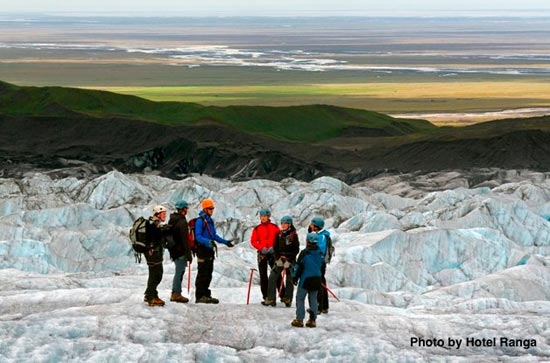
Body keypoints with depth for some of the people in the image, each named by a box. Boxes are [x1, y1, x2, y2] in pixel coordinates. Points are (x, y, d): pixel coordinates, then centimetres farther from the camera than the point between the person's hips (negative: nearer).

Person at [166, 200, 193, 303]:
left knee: (179, 272, 17)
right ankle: (176, 294, 0)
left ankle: (175, 293, 21)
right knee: (179, 272, -3)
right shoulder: (182, 222, -18)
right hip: (181, 252, -9)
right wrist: (188, 255, -16)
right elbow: (185, 240, -19)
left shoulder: (172, 220, 11)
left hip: (174, 250, 9)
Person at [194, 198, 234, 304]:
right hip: (202, 249, -9)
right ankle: (200, 296, -5)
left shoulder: (210, 220, 16)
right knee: (202, 274, -8)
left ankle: (206, 295, 17)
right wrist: (208, 242, -34)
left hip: (210, 250, 9)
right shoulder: (200, 221, -12)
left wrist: (225, 242, 20)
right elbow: (198, 237, -19)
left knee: (208, 274, 11)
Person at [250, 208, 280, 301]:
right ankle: (265, 296, 4)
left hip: (273, 253, -1)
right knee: (263, 275, 1)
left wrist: (274, 247, -12)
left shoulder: (275, 227, 4)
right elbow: (253, 241, 1)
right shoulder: (257, 229, 5)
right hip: (262, 254, 1)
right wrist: (261, 248, -14)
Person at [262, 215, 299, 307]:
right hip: (279, 259, 4)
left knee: (289, 280, 0)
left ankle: (288, 299, 11)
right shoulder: (279, 234, 8)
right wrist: (277, 259, -5)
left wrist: (288, 261, -14)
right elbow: (275, 247, 9)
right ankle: (270, 299, -5)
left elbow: (296, 250, -8)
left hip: (290, 261, -4)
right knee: (272, 277, -6)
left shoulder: (294, 235, -6)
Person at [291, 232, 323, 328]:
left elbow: (299, 267, -10)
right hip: (317, 279, 5)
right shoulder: (320, 253, 4)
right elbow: (322, 266, 15)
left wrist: (295, 277, 2)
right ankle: (312, 319, 9)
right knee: (313, 299, 13)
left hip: (305, 279, -5)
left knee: (300, 298, 4)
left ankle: (299, 319, 0)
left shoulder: (304, 253, -13)